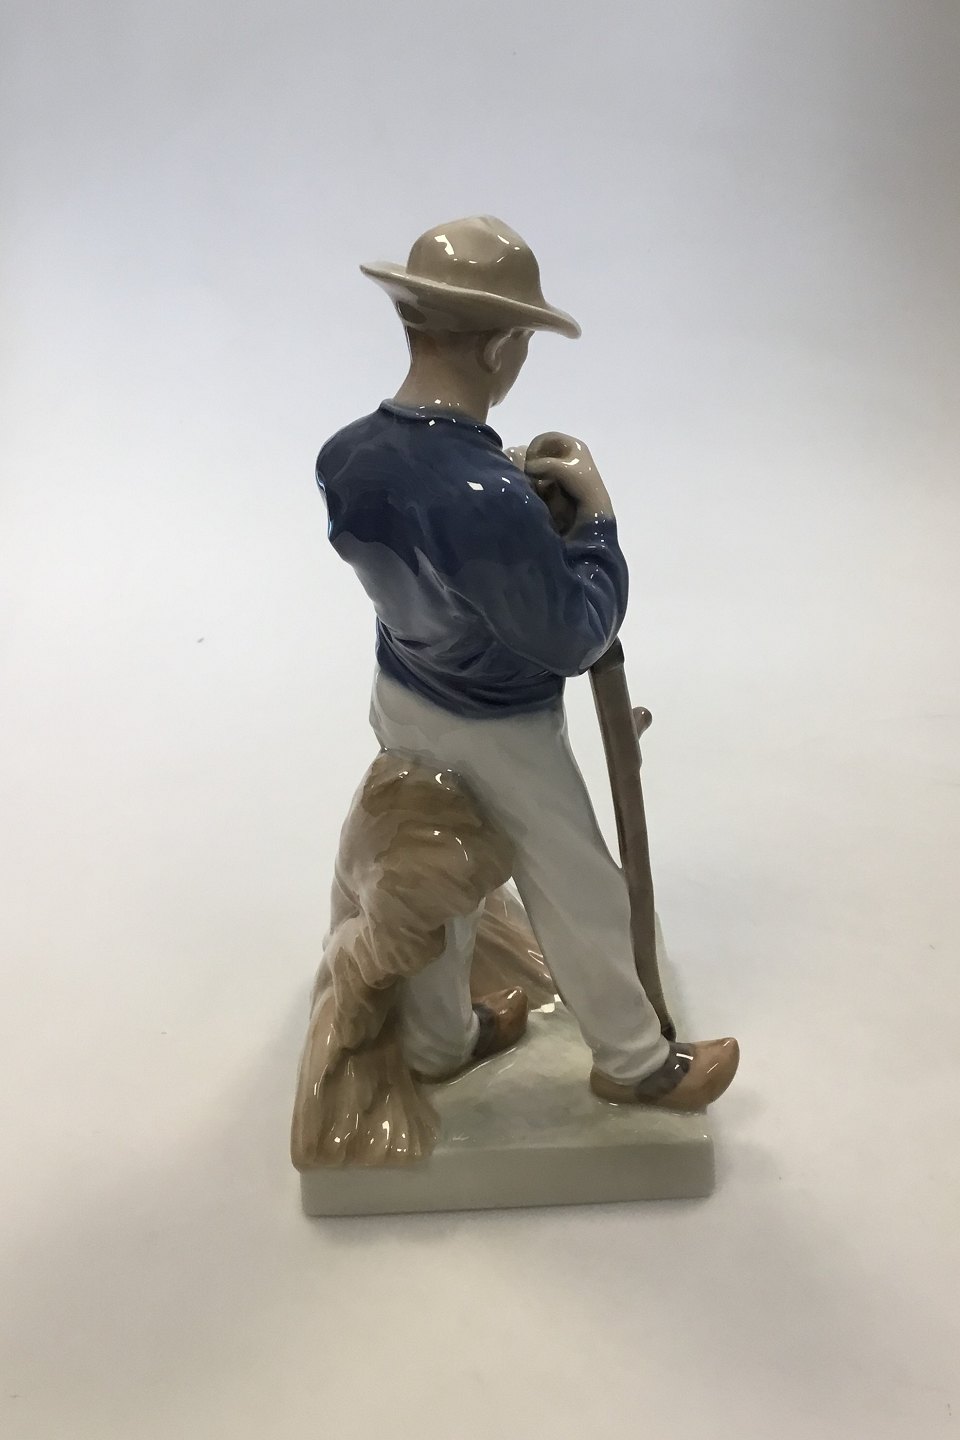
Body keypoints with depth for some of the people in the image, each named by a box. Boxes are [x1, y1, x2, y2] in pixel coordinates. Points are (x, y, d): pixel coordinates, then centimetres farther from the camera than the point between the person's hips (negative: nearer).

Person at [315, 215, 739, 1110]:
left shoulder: (343, 459, -15)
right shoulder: (490, 503, -40)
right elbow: (574, 641, -25)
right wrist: (592, 515, -14)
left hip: (403, 704, 7)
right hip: (497, 735, -7)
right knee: (578, 901, 16)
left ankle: (439, 1043, 48)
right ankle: (635, 1063, 38)